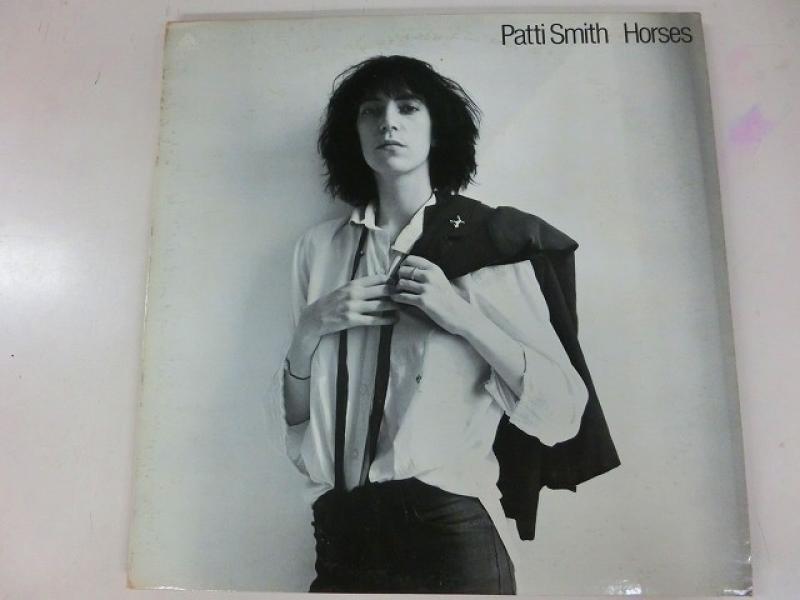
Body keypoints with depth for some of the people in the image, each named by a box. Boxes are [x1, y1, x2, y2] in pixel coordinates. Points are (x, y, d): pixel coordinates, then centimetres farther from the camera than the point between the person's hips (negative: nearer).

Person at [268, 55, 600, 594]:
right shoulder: (320, 248, 5)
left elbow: (562, 408, -7)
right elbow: (293, 415, 8)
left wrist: (461, 315, -17)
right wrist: (312, 328, -10)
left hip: (449, 527, -2)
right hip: (340, 531, 3)